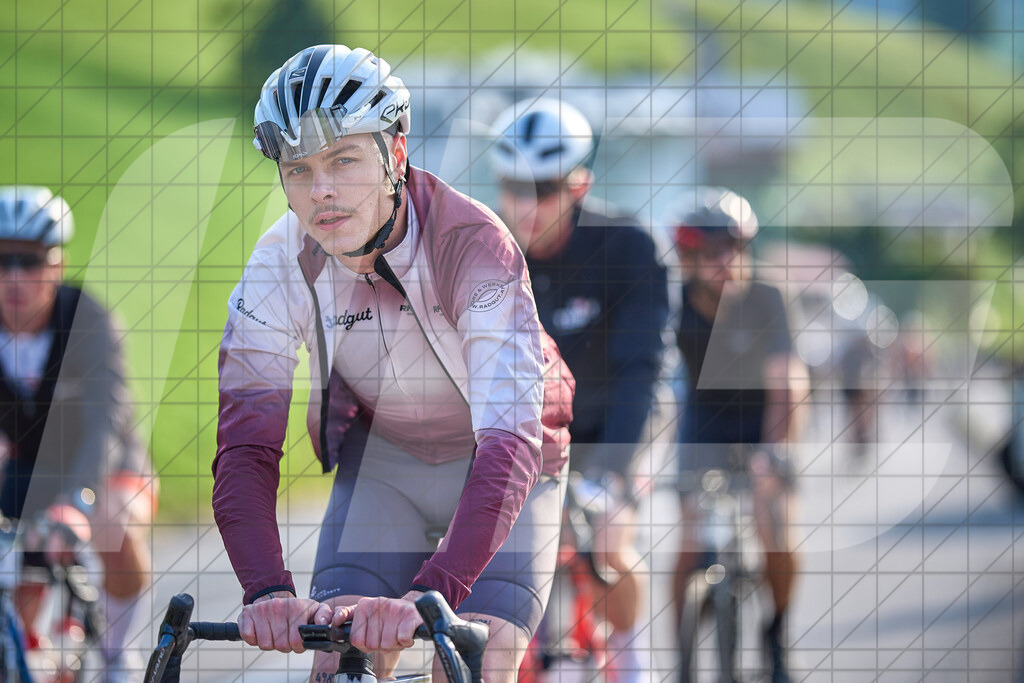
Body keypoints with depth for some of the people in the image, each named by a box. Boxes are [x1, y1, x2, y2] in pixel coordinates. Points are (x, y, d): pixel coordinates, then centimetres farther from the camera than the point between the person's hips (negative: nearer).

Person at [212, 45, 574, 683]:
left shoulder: (474, 243, -33)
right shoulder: (282, 262, -23)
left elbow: (511, 440, -43)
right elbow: (245, 444, -28)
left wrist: (428, 595, -56)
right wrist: (269, 593, -46)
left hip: (498, 466, -3)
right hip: (380, 458, 3)